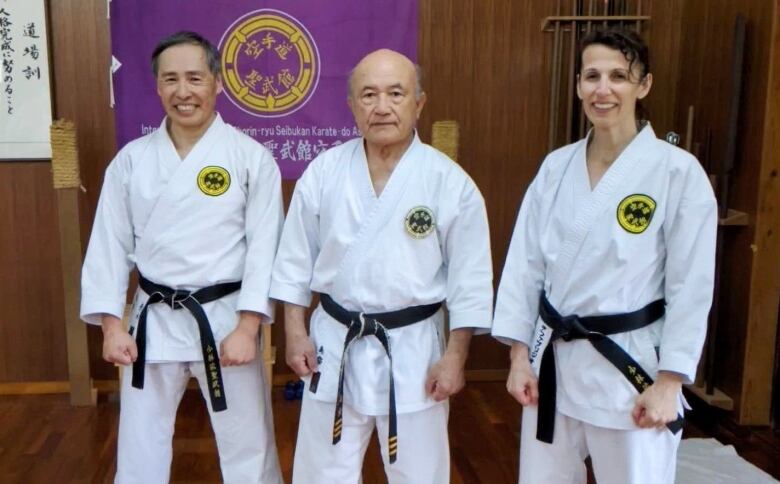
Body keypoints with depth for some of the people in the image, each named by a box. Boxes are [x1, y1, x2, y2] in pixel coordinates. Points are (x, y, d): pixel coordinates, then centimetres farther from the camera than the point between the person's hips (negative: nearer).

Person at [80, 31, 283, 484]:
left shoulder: (252, 157, -7)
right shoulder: (132, 159, 1)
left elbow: (265, 246, -9)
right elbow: (109, 245, 3)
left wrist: (247, 327, -14)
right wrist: (111, 326, -2)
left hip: (225, 318, -2)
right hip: (153, 319, 3)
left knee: (248, 443, 11)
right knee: (139, 445, 17)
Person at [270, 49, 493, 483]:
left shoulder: (449, 182, -10)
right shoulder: (324, 172, -4)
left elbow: (470, 278, -6)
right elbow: (296, 258, 4)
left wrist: (455, 356, -7)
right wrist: (295, 332, 1)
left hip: (412, 348, -2)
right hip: (335, 345, 2)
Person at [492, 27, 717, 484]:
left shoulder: (679, 171, -11)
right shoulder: (556, 167, 1)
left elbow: (691, 287, -10)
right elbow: (525, 264, 3)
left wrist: (668, 382, -10)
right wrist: (520, 356, 1)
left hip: (630, 365, -4)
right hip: (554, 360, 4)